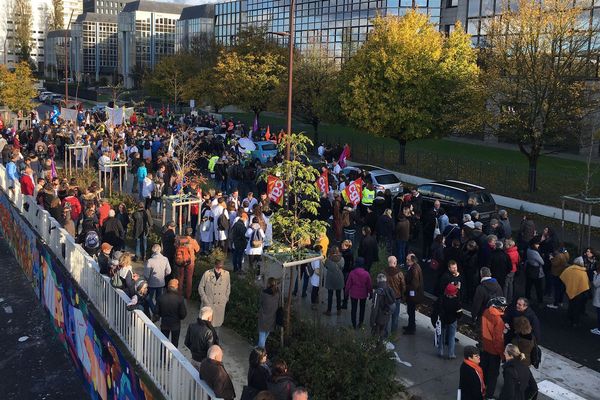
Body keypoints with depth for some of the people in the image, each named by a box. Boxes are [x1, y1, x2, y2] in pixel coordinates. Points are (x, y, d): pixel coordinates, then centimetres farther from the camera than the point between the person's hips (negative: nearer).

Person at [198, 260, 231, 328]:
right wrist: (205, 299, -8)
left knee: (218, 322, 13)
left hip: (221, 304, 2)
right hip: (209, 303, -2)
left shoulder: (226, 274, -8)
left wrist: (226, 299, 4)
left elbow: (228, 287, 7)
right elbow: (200, 287, -4)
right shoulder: (207, 274, -15)